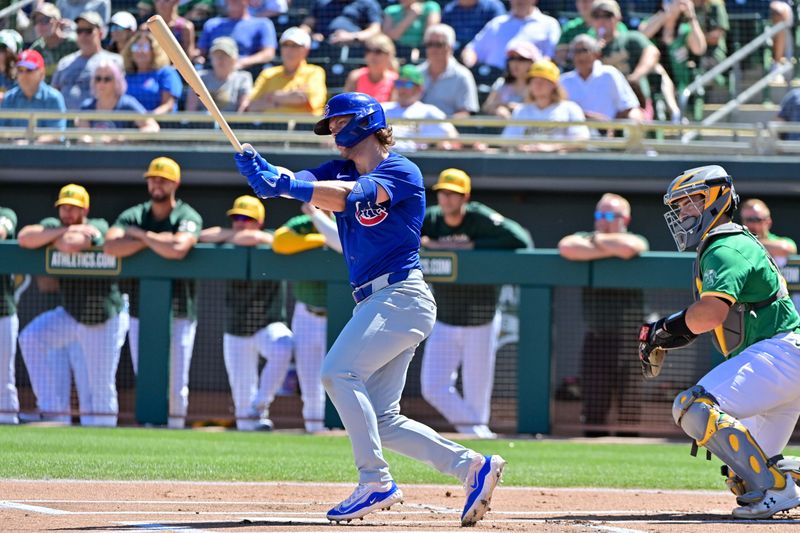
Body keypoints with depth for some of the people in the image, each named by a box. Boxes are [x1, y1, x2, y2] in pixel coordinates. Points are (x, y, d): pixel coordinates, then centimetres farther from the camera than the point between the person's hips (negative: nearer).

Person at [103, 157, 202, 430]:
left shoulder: (188, 217, -4)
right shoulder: (133, 215, 7)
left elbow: (177, 249, -26)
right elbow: (111, 246, -13)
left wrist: (140, 234, -12)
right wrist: (154, 240, -16)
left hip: (178, 313, -3)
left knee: (175, 385, -1)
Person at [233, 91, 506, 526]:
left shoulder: (401, 173, -6)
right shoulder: (340, 171, 17)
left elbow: (349, 196, -24)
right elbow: (299, 182, -1)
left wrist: (286, 186, -32)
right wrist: (260, 170, -22)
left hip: (401, 295, -9)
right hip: (376, 304, 9)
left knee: (338, 371, -24)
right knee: (380, 420, 5)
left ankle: (376, 483, -24)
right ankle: (472, 467, 9)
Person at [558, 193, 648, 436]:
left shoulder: (636, 241, 2)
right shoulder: (585, 238, 10)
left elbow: (626, 248, -23)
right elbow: (567, 247, -13)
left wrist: (598, 240, -5)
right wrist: (606, 250, -13)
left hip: (629, 336, -3)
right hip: (595, 337, 3)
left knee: (629, 406, -4)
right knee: (593, 406, 4)